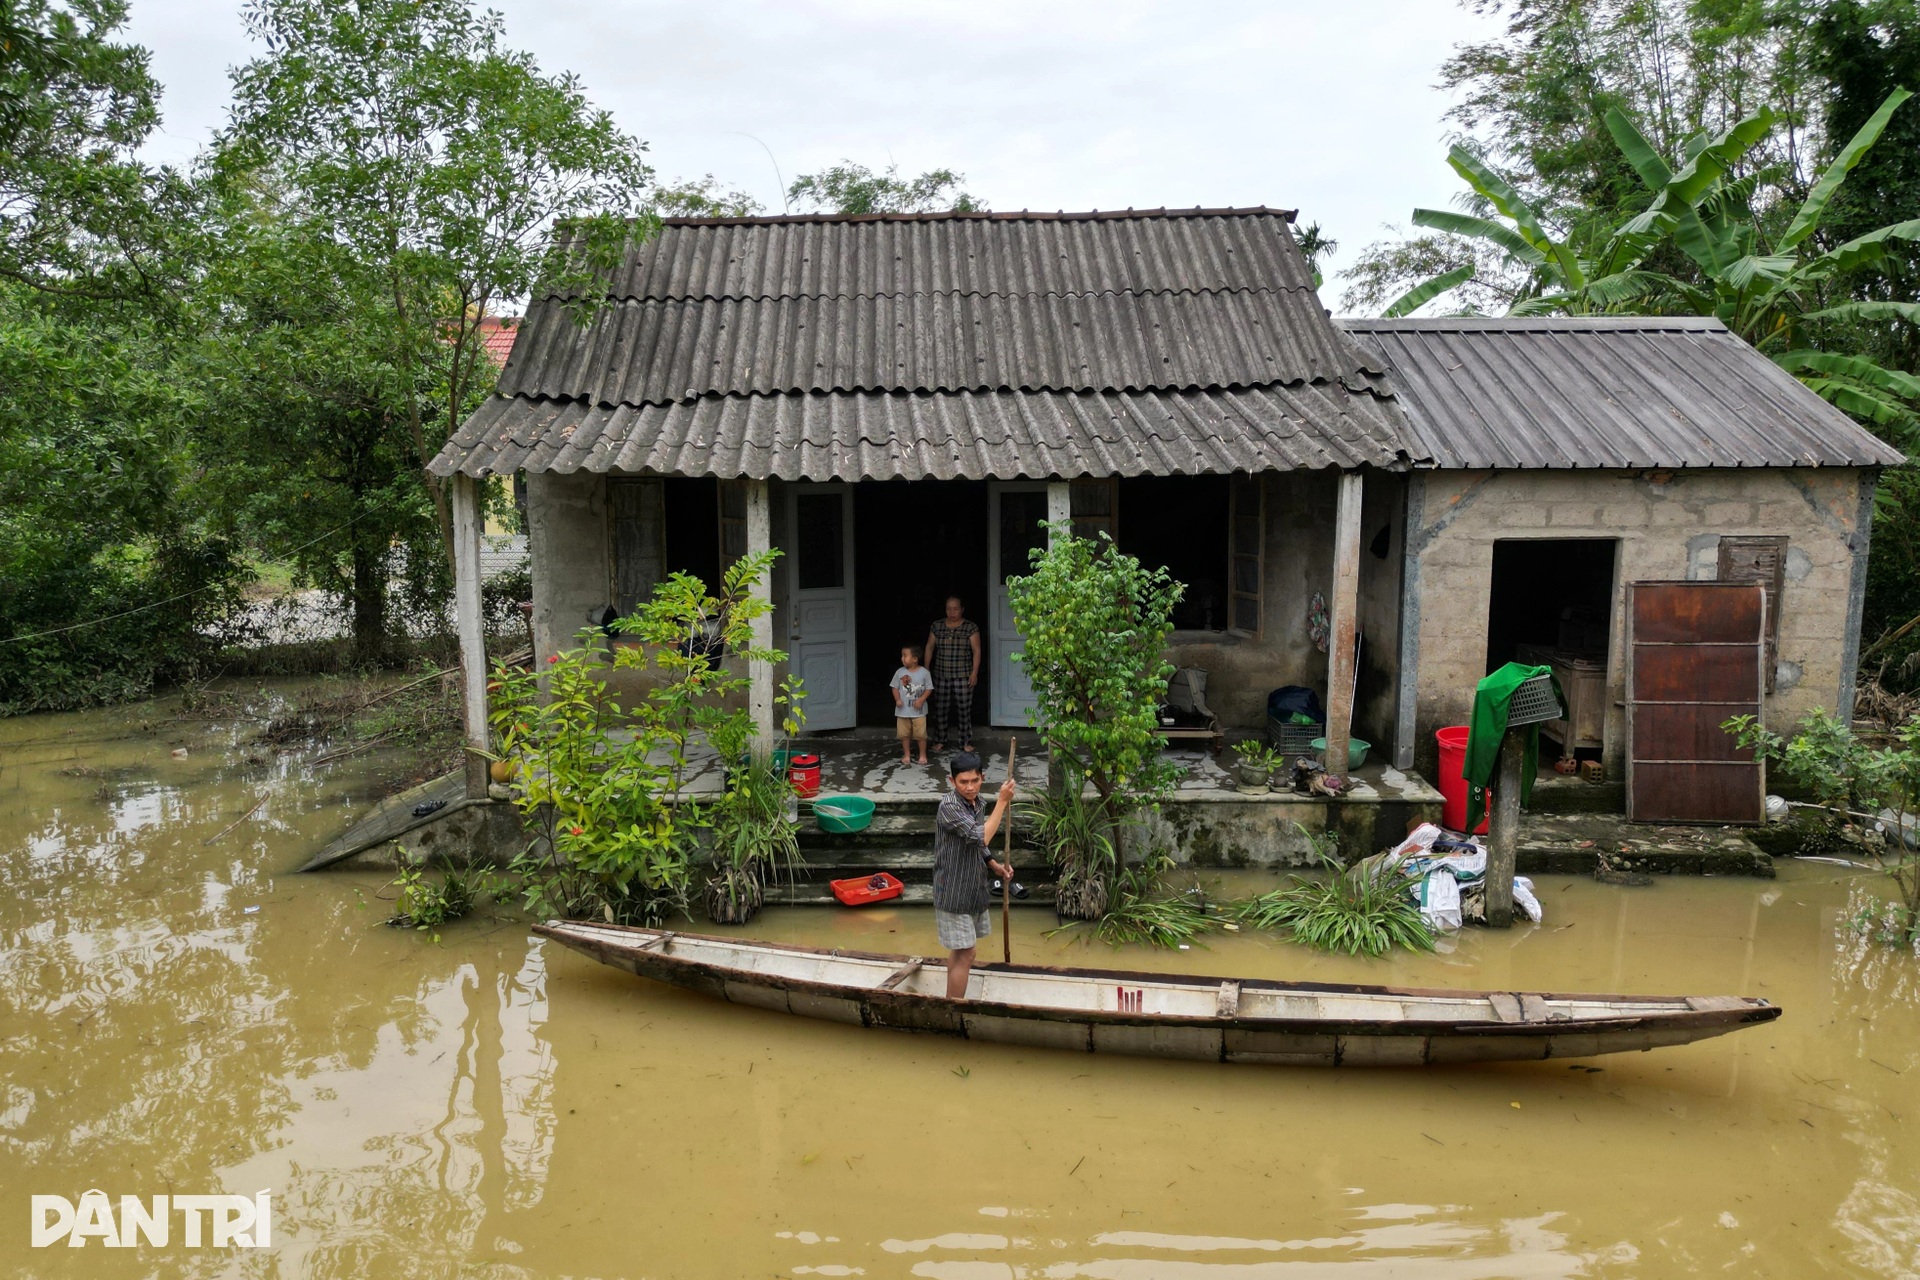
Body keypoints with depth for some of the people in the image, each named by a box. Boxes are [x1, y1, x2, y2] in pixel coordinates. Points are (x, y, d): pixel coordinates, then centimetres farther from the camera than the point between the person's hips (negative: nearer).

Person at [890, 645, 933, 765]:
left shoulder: (924, 672, -10)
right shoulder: (900, 672, -4)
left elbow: (929, 689, -3)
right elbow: (895, 687, 3)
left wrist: (921, 700, -17)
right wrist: (897, 699, -13)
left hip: (919, 710, -2)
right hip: (903, 710, 2)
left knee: (921, 734, 3)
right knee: (904, 734, 9)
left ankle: (923, 755, 18)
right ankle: (907, 755, 24)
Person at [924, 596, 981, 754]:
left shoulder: (971, 628, -5)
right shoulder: (936, 626, 2)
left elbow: (976, 651, -6)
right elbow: (930, 647, 8)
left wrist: (975, 672, -12)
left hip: (963, 675, -2)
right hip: (941, 675, 2)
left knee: (964, 708, 2)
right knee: (940, 708, 8)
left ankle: (966, 742, 13)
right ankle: (940, 741, 21)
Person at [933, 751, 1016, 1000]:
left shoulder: (976, 803, 4)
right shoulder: (949, 806, -23)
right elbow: (981, 837, -31)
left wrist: (995, 866, 0)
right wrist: (1003, 801, -27)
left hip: (973, 889, 9)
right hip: (954, 892, -9)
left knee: (960, 950, 19)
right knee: (965, 954, -4)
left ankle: (953, 1004, 33)